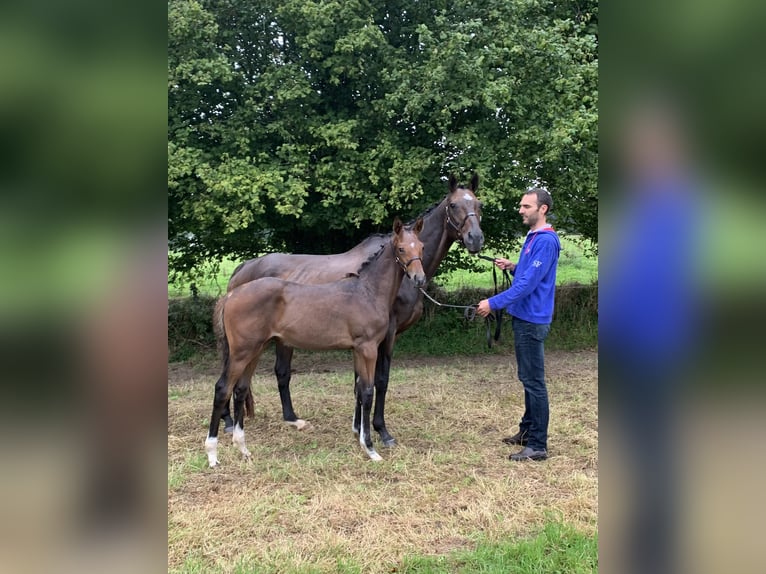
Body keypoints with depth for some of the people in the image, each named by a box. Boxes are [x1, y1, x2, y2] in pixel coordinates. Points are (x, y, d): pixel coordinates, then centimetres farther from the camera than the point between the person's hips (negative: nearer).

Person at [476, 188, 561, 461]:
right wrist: (512, 267, 6)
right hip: (523, 317, 10)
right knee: (528, 379, 18)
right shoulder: (532, 237, 14)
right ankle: (527, 430, 31)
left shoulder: (546, 241, -17)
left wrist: (493, 303, -22)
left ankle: (538, 445, 4)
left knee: (534, 381, -4)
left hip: (532, 320, -10)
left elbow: (528, 283, -23)